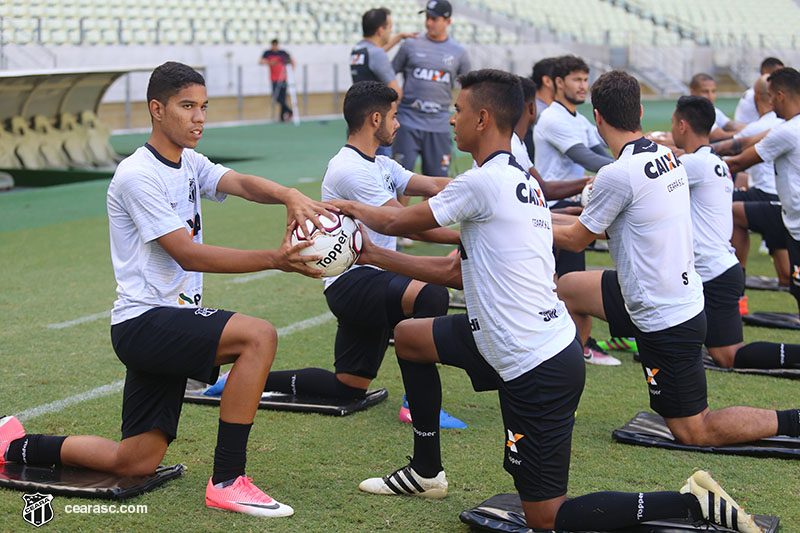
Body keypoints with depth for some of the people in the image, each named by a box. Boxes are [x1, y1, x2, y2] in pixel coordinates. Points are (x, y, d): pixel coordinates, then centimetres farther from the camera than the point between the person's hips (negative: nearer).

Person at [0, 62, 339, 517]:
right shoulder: (138, 176, -14)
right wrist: (274, 259, -29)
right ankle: (227, 482, -22)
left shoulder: (190, 164, 13)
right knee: (260, 336, -28)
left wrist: (289, 196, -30)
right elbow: (187, 254, -21)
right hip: (144, 321, -9)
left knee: (137, 462, 11)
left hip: (172, 320, 9)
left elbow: (241, 183, -7)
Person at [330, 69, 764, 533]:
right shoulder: (521, 181, 11)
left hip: (537, 371, -9)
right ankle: (426, 472, 32)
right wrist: (373, 255, 20)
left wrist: (354, 208, 17)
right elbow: (456, 271, 16)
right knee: (409, 336, 20)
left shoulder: (484, 182, -18)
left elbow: (396, 221, -3)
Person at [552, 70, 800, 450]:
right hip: (682, 298, 9)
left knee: (693, 432, 3)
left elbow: (576, 240, -6)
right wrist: (547, 218, 25)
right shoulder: (667, 157, 2)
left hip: (665, 321, -9)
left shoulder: (618, 175, -23)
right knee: (569, 289, 20)